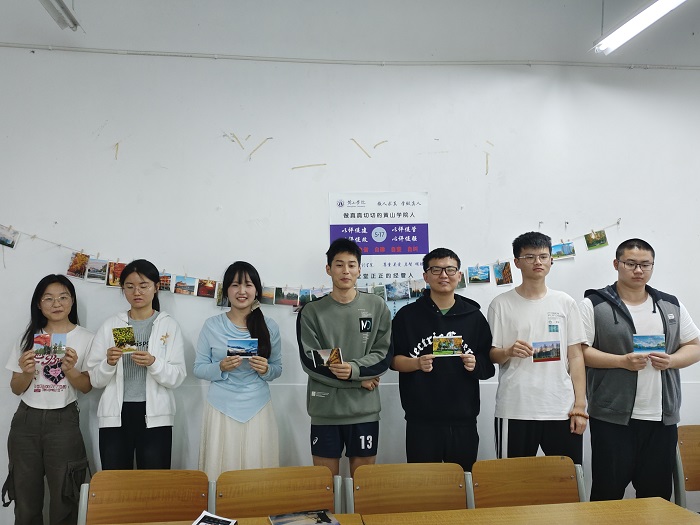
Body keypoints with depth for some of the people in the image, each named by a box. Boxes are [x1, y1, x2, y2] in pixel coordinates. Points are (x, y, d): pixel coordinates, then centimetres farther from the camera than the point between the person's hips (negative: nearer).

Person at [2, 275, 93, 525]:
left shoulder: (85, 339, -2)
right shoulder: (29, 337, 7)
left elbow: (86, 387, -1)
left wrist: (70, 370, -20)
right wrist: (26, 372, -13)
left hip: (63, 421, -3)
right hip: (26, 421, 3)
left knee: (63, 499, 2)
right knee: (25, 498, 9)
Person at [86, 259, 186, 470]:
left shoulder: (169, 325, 3)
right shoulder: (110, 325, 7)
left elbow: (177, 378, -5)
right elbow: (95, 380, 4)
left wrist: (153, 363, -20)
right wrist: (109, 362, -15)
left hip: (155, 417, -1)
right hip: (115, 415, 1)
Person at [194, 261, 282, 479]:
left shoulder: (270, 327, 3)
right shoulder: (212, 325, 0)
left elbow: (277, 368, 9)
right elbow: (198, 368, 3)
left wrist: (265, 370, -12)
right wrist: (221, 367, -16)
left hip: (258, 409, 1)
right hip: (221, 409, -1)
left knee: (258, 472, 1)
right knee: (221, 470, 1)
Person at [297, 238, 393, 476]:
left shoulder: (377, 306, 4)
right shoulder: (312, 311, 1)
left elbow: (384, 354, 0)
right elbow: (310, 361, -5)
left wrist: (354, 369, -20)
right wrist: (358, 381, -10)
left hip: (364, 409, 1)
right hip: (325, 409, 0)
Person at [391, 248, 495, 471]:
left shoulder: (474, 316, 8)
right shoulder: (408, 315, 3)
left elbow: (488, 366, 11)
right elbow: (393, 359, 3)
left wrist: (475, 365, -10)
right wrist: (417, 363, -15)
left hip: (463, 420, 2)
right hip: (421, 421, -1)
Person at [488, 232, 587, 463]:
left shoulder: (565, 303, 8)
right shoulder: (501, 304, 1)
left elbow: (576, 356, 7)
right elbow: (491, 355, 3)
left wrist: (580, 406, 0)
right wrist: (509, 352, -20)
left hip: (562, 409, 2)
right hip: (514, 410, -2)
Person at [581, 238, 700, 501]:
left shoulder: (671, 305, 13)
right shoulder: (594, 304, -1)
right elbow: (579, 351, -6)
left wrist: (671, 360, -6)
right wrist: (622, 361, -18)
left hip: (662, 418, 4)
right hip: (612, 417, -4)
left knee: (658, 493, 11)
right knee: (608, 492, 3)